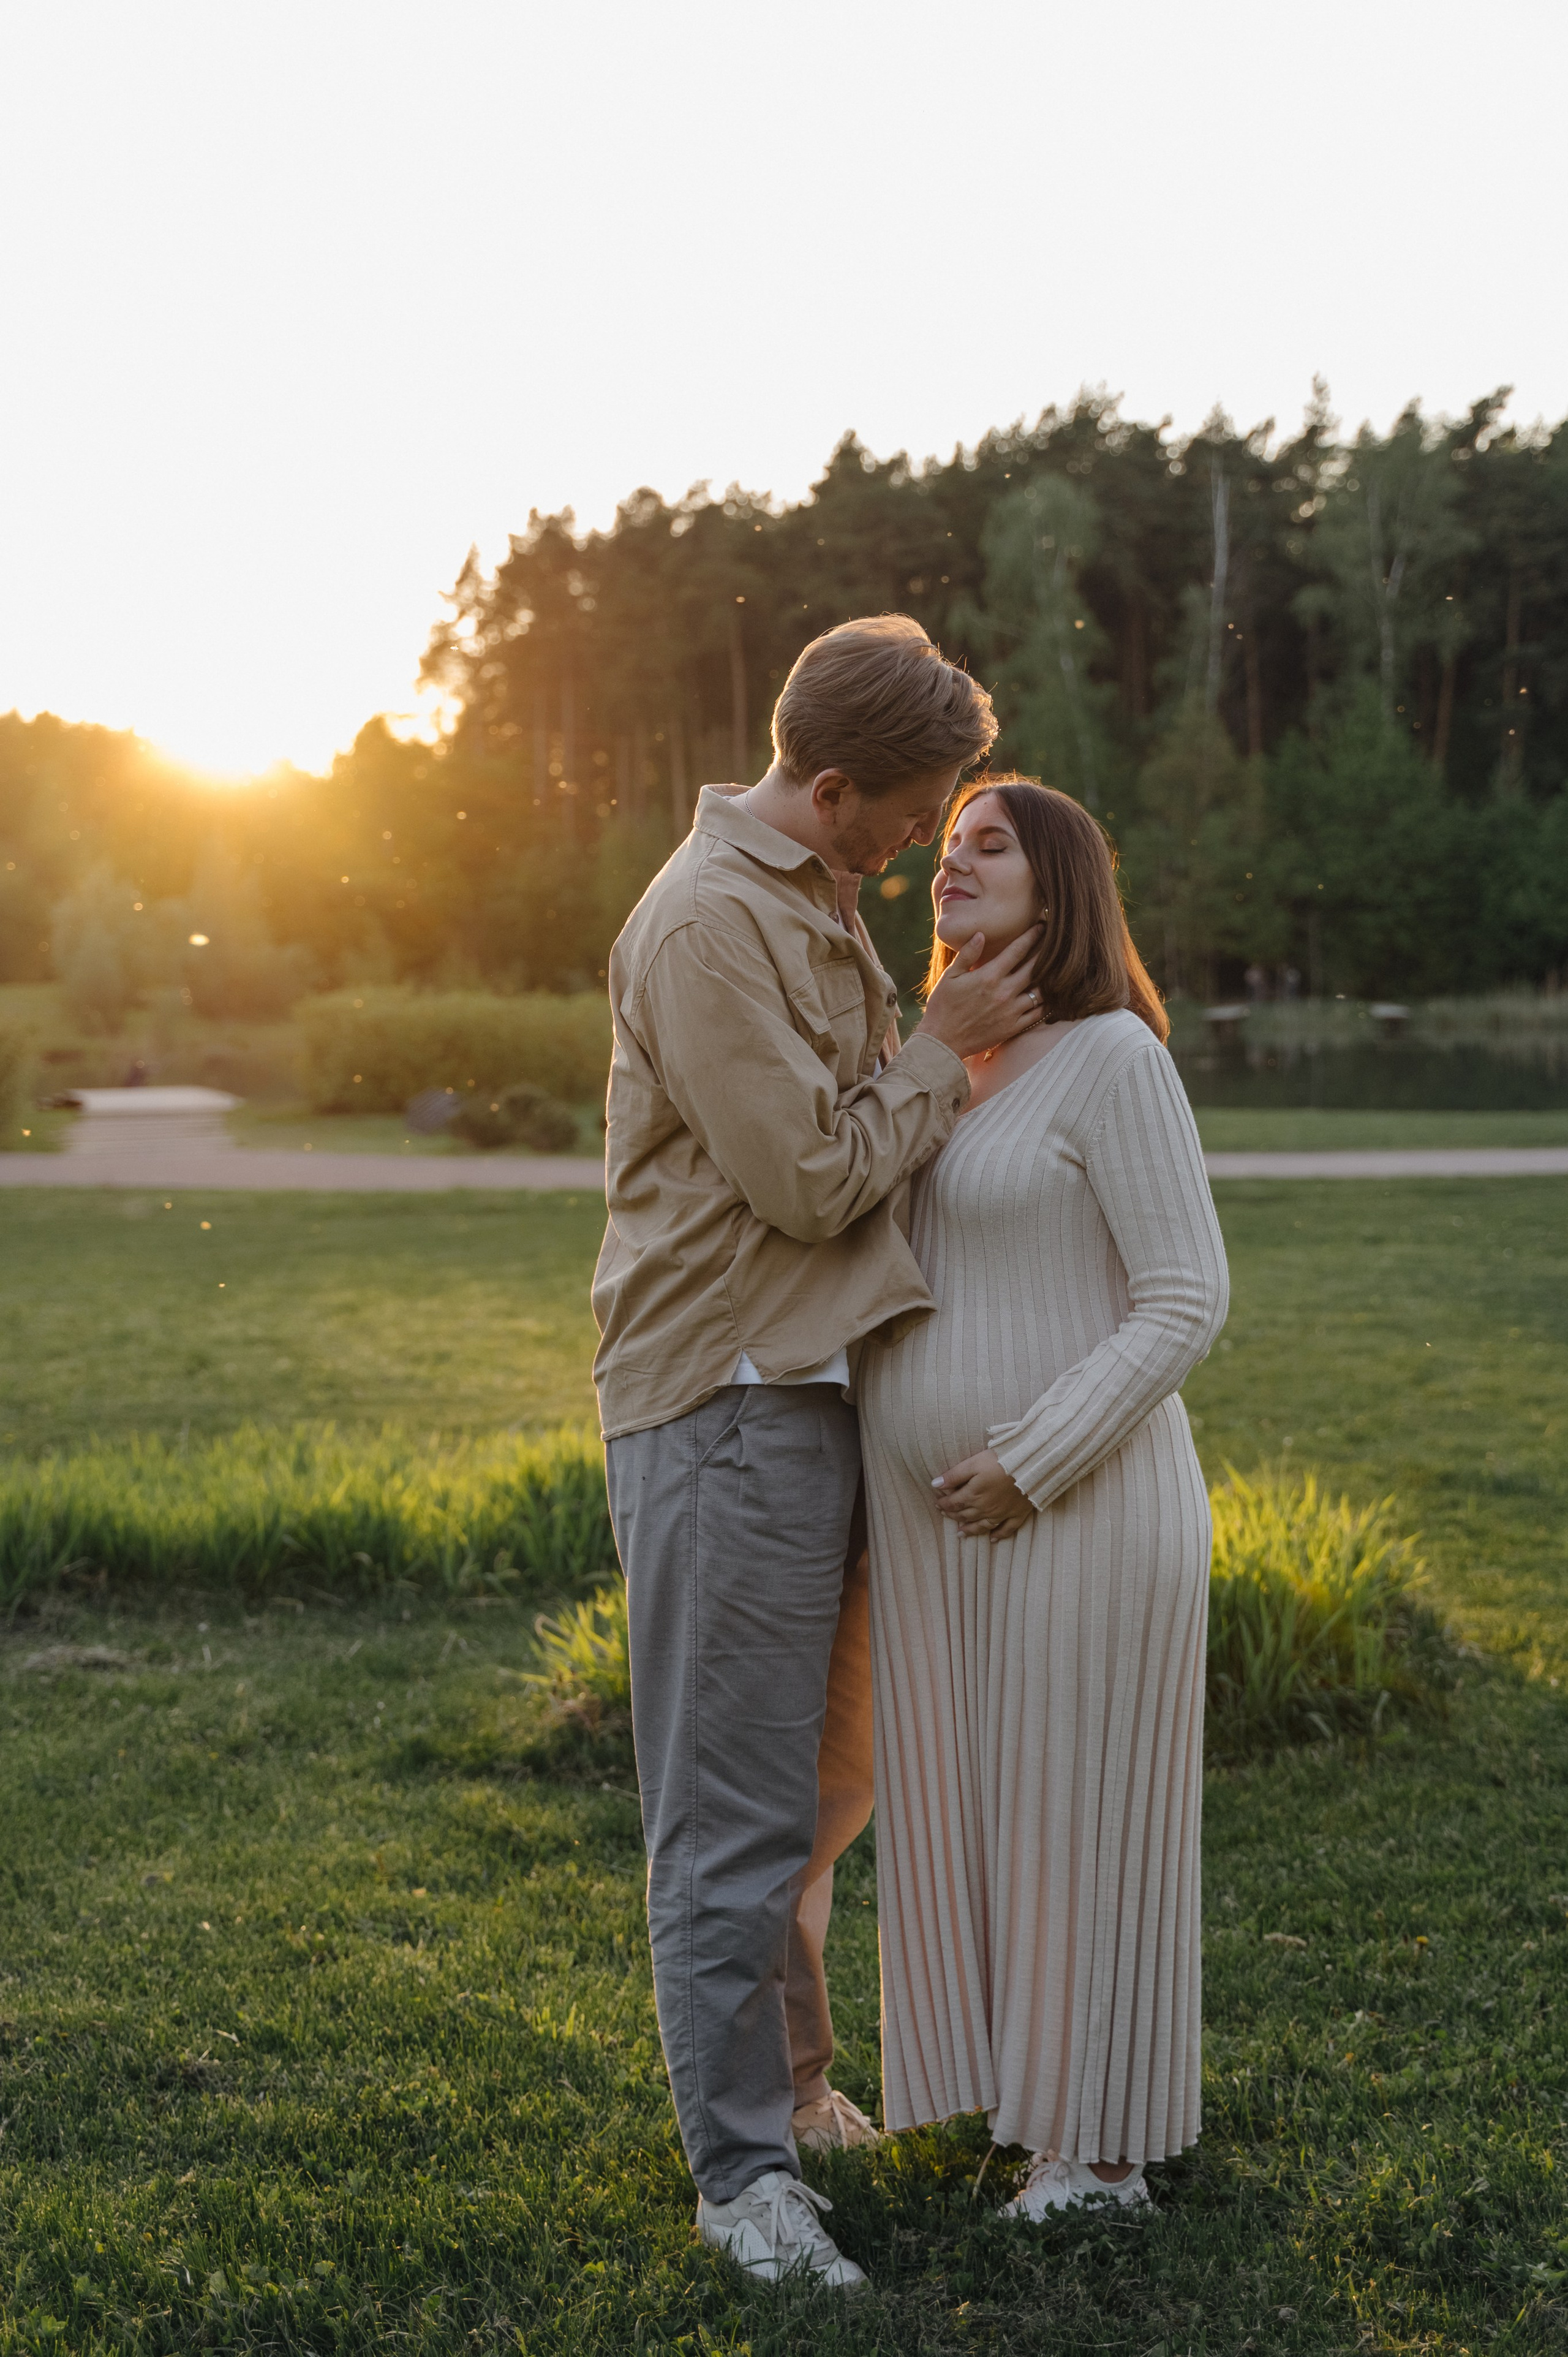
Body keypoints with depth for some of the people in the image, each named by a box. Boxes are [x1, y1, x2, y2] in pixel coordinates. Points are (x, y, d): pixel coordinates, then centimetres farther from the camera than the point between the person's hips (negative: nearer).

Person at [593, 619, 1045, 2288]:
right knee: (736, 1809, -1)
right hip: (725, 1400, -10)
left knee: (828, 1776, 20)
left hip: (818, 1385, 10)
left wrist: (966, 1055, 9)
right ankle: (744, 2170, 11)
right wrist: (944, 1045, -7)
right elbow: (812, 1178, -18)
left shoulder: (812, 902, 16)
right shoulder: (708, 922, -17)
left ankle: (792, 2082, 36)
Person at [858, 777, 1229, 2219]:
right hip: (933, 1514, 8)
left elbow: (1186, 1301, -16)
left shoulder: (1115, 1057, -13)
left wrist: (1035, 1467, -19)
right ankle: (1011, 2082, 33)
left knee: (1083, 1815, 5)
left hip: (1078, 1510, -7)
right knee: (969, 1808, 16)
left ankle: (1105, 2146, 21)